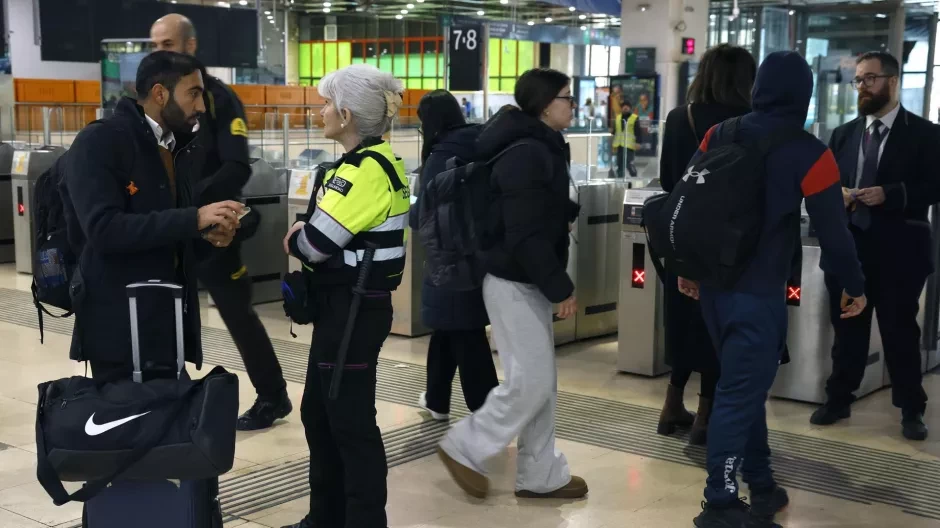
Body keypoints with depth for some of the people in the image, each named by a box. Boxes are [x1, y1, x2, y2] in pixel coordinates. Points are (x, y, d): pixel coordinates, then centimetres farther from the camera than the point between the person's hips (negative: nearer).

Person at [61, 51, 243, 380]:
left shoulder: (170, 148, 14)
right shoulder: (98, 142, -12)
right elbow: (104, 230, -24)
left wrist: (206, 233, 1)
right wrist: (194, 219, -24)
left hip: (167, 322, 8)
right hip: (122, 327, -8)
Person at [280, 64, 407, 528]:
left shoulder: (366, 169, -20)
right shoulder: (375, 162, 12)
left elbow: (316, 241, -23)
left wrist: (293, 239, -2)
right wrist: (305, 238, 0)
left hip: (352, 309, -10)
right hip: (348, 304, 10)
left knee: (350, 422, -1)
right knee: (319, 413, 17)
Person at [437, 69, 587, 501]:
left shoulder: (539, 148, 12)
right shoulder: (528, 154, -20)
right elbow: (526, 236, -25)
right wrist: (560, 288, -21)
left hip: (527, 279, 10)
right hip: (514, 281, -10)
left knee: (541, 381, 12)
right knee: (531, 381, -6)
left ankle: (541, 476, 20)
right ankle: (464, 448, 10)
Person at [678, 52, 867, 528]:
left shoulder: (718, 135, 3)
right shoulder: (808, 154, -11)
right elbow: (832, 231, -9)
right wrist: (855, 286, 6)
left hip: (711, 282, 6)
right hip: (757, 291, -6)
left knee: (744, 386, 18)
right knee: (740, 394, 0)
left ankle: (761, 486, 28)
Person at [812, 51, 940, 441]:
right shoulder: (843, 134, 13)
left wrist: (890, 194, -19)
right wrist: (835, 194, -9)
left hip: (897, 249, -4)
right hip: (848, 245, 4)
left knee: (900, 331, 4)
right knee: (847, 329, 11)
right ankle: (838, 400, 22)